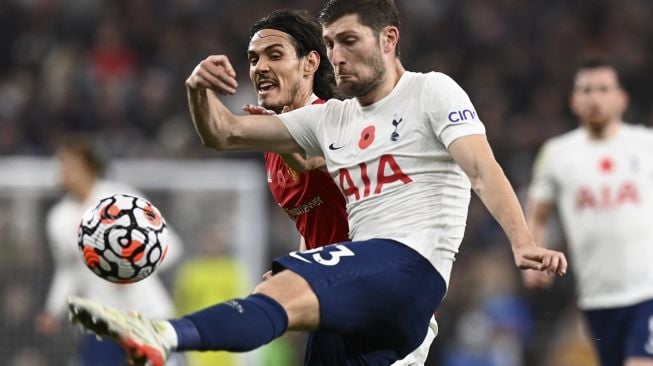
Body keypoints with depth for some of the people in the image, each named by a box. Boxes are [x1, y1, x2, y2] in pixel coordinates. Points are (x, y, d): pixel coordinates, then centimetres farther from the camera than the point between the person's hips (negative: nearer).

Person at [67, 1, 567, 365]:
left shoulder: (432, 92, 4)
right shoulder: (331, 119, 22)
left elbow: (482, 169, -11)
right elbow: (225, 134, 22)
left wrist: (523, 243, -28)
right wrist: (200, 92, -1)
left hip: (409, 264, -8)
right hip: (367, 281, 8)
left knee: (282, 293, -31)